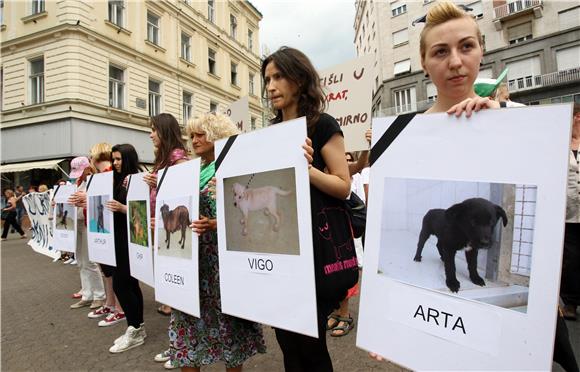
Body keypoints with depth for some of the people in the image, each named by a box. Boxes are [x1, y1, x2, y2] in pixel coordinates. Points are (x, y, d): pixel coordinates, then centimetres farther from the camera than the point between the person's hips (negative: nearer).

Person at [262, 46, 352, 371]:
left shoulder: (322, 125, -6)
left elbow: (344, 187, -12)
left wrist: (307, 168, -27)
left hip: (314, 243, -6)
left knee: (310, 340, 7)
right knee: (287, 338, 17)